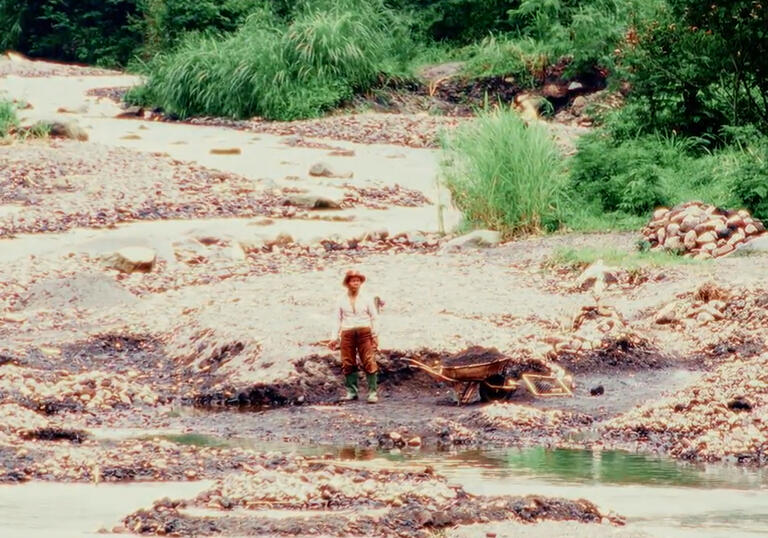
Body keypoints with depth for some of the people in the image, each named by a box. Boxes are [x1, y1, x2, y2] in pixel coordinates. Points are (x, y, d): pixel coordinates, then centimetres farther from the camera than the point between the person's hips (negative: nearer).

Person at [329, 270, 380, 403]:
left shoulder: (366, 298, 8)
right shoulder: (341, 300, 10)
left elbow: (373, 317, 10)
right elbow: (337, 319, 11)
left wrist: (375, 336, 4)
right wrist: (334, 337, 4)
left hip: (364, 332, -2)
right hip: (347, 333, 2)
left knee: (369, 362, -9)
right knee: (348, 364, 0)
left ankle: (373, 392, -8)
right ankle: (351, 392, 8)